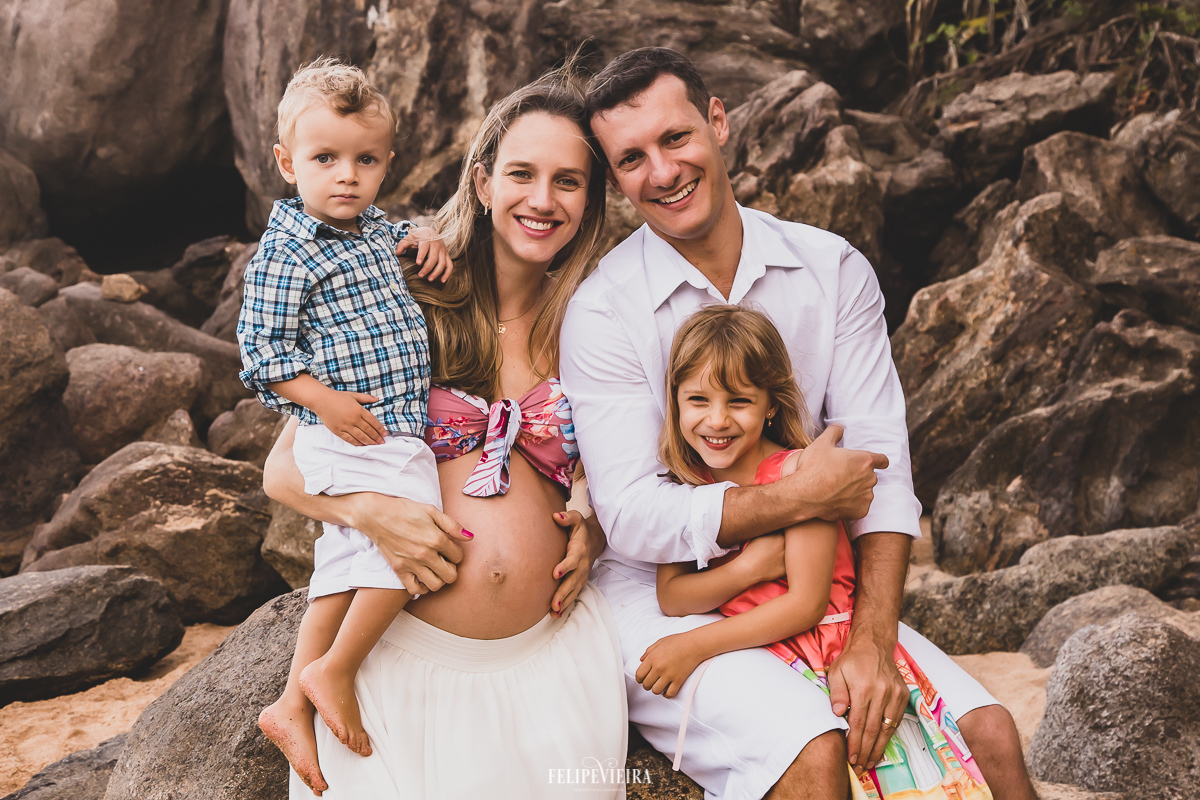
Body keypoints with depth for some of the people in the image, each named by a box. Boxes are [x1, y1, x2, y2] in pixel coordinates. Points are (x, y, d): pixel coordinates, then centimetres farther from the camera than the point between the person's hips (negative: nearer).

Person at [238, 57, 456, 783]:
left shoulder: (375, 227, 13)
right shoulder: (288, 252, -10)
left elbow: (406, 233, 36)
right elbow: (261, 345, -11)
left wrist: (430, 237, 13)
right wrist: (324, 399, -21)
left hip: (397, 425, 9)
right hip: (349, 430, -9)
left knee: (346, 563, 11)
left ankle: (295, 707, 20)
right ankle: (334, 670, -1)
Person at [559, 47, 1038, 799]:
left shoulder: (832, 268, 1)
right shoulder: (602, 308, -11)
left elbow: (880, 458, -6)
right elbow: (633, 516, -17)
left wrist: (871, 638, -18)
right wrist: (804, 495, -15)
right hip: (659, 595, -4)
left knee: (990, 734, -11)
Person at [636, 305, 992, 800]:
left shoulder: (798, 472, -9)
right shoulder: (685, 485, 6)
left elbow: (807, 603, -13)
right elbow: (671, 598, -2)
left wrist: (695, 645, -15)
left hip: (831, 647, -3)